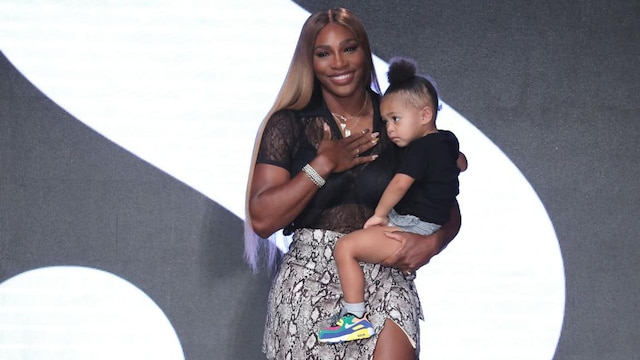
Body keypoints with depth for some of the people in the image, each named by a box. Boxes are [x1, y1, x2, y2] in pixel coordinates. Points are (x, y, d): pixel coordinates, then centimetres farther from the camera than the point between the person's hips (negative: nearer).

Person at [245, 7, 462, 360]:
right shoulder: (289, 125, 1)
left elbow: (448, 209, 10)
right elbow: (262, 219, -7)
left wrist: (432, 242, -12)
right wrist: (323, 165, -12)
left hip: (385, 277, 1)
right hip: (309, 281, 0)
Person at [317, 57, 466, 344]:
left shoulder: (420, 149, -16)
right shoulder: (447, 140, 13)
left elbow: (399, 183, -27)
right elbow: (462, 163, 34)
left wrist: (380, 214, -16)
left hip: (413, 230, -11)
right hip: (434, 224, 11)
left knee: (345, 248, -18)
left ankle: (355, 318, -19)